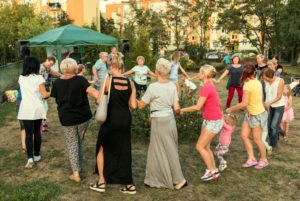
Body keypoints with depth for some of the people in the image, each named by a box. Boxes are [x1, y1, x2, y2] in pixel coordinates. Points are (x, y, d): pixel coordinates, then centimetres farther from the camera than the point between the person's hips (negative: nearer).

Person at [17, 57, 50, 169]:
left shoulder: (21, 78, 7)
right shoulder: (38, 78, -6)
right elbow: (44, 95, -7)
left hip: (26, 109, 2)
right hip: (37, 109, -1)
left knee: (28, 133, 1)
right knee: (37, 131, 14)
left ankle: (30, 157, -11)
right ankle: (36, 155, 23)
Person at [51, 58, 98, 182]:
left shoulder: (57, 83, -3)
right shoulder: (80, 80, -10)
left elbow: (56, 99, 8)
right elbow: (92, 92, -24)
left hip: (67, 118, 0)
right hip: (83, 116, 0)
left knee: (71, 144, 10)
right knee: (80, 141, 20)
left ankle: (76, 173, 5)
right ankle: (79, 166, 32)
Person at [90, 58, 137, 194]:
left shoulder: (107, 80, -9)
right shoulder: (130, 83, 0)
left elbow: (99, 101, -6)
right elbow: (133, 105, -1)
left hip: (111, 119, -3)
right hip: (125, 119, 4)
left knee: (102, 148, 17)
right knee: (124, 150, 15)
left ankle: (101, 182, 24)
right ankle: (129, 185, 22)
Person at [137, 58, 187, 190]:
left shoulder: (153, 87, -17)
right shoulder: (172, 86, -2)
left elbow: (141, 105, -7)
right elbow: (176, 108, -1)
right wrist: (179, 111, 21)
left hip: (159, 122, -6)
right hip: (170, 120, 6)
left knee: (167, 151, 8)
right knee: (157, 150, 18)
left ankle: (179, 179, 19)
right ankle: (156, 178, 29)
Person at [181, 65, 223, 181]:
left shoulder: (206, 88, -22)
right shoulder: (210, 86, 7)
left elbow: (197, 107, -25)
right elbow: (219, 103, 16)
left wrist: (183, 110, -12)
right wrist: (219, 114, 28)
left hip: (213, 121, -9)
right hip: (209, 120, 9)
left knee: (199, 147, -1)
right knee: (205, 147, 13)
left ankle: (211, 170, 12)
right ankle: (214, 171, 23)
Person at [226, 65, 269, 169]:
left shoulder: (247, 85, -24)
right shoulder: (257, 82, 0)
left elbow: (244, 103, -28)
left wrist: (231, 109, -17)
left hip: (257, 115, -8)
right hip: (250, 113, 8)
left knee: (257, 139, 10)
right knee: (244, 135, 9)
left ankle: (264, 160, 31)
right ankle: (251, 158, 19)